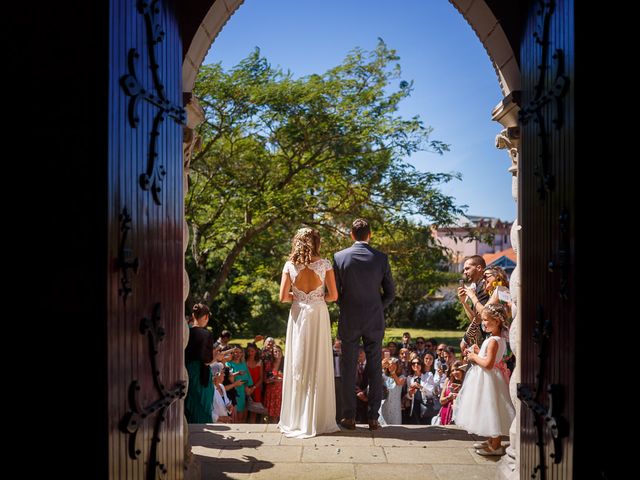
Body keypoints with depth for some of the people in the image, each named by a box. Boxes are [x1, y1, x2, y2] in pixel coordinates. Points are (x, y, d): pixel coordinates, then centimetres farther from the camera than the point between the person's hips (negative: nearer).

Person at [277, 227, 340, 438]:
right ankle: (318, 419, 11)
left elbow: (283, 296, -4)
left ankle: (296, 419, 14)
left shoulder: (290, 265, -2)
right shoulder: (324, 264, -5)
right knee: (318, 366, 5)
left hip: (298, 314, 1)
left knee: (297, 365, 8)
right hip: (319, 314, -1)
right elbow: (333, 295, -5)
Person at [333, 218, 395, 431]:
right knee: (374, 370, 8)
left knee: (348, 370, 7)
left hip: (349, 321, -1)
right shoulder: (381, 258, -3)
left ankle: (349, 417, 11)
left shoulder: (340, 257, -6)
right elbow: (390, 293, 2)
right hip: (375, 321, 1)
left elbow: (334, 292, -1)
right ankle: (373, 418, 10)